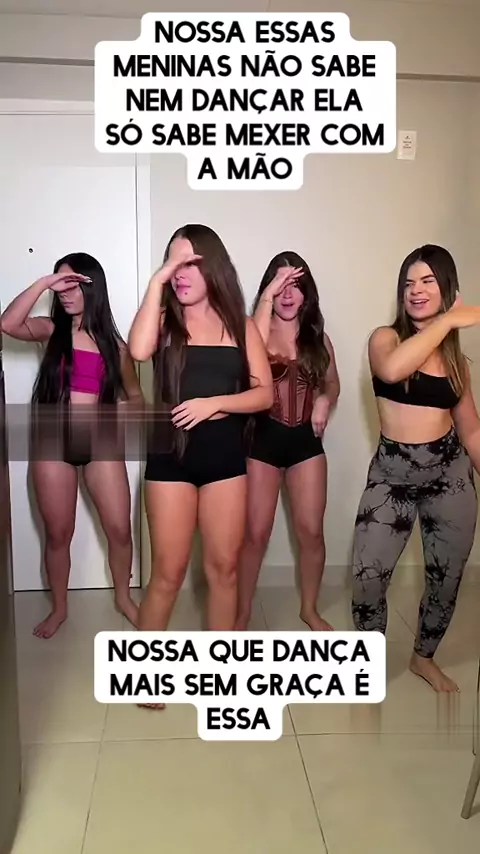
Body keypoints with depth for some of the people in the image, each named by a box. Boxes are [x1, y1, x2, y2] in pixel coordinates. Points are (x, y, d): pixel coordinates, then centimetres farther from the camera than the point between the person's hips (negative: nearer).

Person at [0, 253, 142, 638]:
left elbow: (134, 395, 15)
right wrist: (43, 284, -21)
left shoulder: (113, 343, 4)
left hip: (100, 443, 1)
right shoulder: (51, 330, 1)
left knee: (119, 529, 2)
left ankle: (124, 597, 28)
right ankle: (59, 607, 30)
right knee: (58, 533, 9)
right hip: (55, 443, 0)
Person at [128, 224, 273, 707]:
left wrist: (215, 402, -14)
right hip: (171, 454, -2)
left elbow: (265, 393, 1)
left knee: (224, 567, 10)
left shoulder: (240, 326, 5)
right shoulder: (164, 321, 1)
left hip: (225, 454, 2)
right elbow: (138, 351, -23)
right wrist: (157, 282, -17)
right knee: (168, 572, 4)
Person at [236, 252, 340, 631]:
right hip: (263, 438, -3)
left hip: (305, 440, 3)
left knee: (311, 531, 7)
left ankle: (310, 609, 28)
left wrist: (325, 402, -4)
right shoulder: (254, 330, -5)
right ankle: (243, 612, 21)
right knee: (255, 533, 2)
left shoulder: (317, 337, 6)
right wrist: (269, 294, -29)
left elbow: (332, 383, 19)